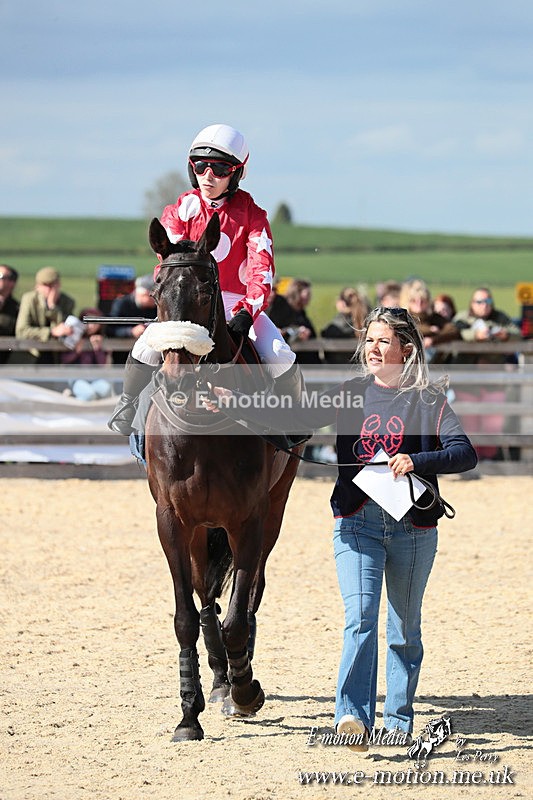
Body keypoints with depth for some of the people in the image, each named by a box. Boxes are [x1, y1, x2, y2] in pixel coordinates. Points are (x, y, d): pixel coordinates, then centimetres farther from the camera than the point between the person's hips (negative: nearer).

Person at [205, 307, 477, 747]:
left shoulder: (429, 400, 0)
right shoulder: (351, 393, 7)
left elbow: (466, 453, -8)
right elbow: (294, 420, 1)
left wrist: (417, 461, -23)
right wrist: (235, 405, -10)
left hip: (413, 525, -1)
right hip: (357, 520, 1)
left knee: (405, 629, 9)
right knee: (360, 619, -14)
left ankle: (399, 721, 21)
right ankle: (355, 717, -22)